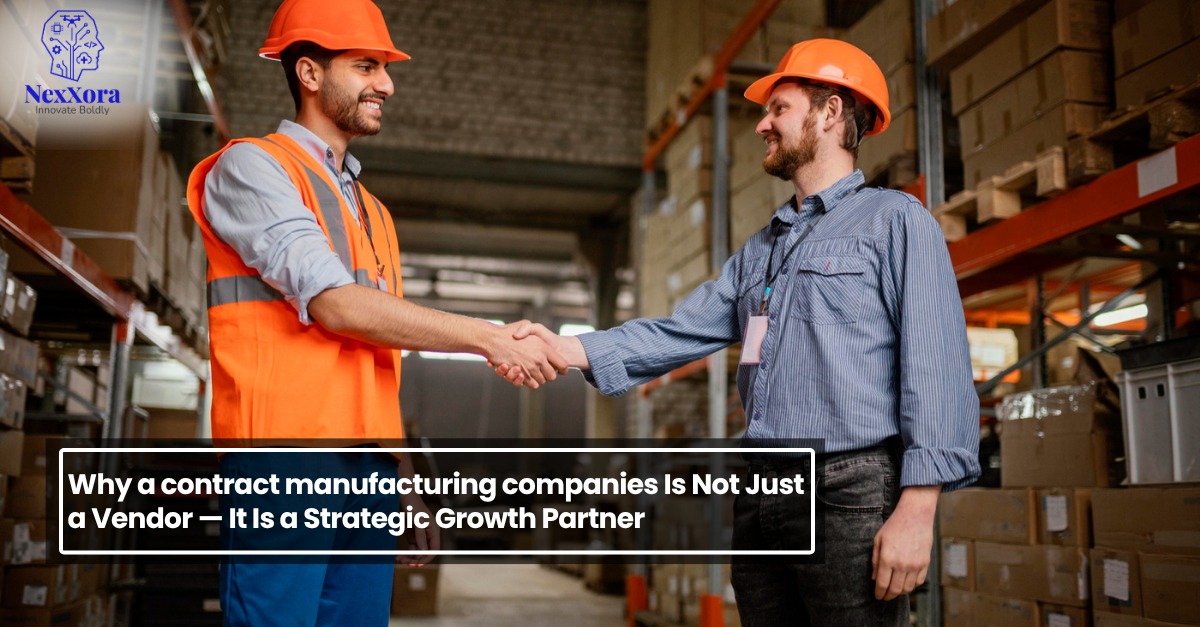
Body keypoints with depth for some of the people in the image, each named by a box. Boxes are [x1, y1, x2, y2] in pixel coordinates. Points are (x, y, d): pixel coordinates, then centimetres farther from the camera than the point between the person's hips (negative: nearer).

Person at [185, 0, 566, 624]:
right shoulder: (250, 167, 0)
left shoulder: (371, 211, 22)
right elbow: (336, 306, -13)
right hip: (284, 466, -6)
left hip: (368, 474, 7)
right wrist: (491, 338, -11)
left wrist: (406, 483, 15)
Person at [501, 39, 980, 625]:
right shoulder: (759, 251, 21)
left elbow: (935, 369, -10)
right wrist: (568, 348, -3)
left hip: (850, 494, -6)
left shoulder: (895, 220, 0)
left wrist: (916, 509, -19)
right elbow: (678, 333, 11)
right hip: (759, 502, 6)